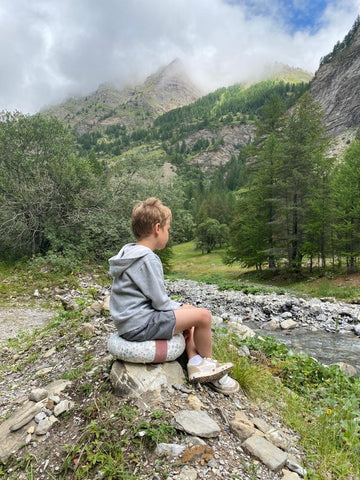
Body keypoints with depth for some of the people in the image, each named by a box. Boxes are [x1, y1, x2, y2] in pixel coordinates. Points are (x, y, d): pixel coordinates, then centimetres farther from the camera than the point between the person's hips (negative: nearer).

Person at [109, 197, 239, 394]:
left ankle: (195, 363, 11)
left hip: (130, 321, 11)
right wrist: (180, 308, 1)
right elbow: (160, 302, -19)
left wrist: (181, 308, 10)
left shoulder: (130, 252, 12)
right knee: (203, 315, -14)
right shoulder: (148, 259, -20)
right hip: (140, 325, -11)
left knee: (190, 309, 21)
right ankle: (208, 363, 13)